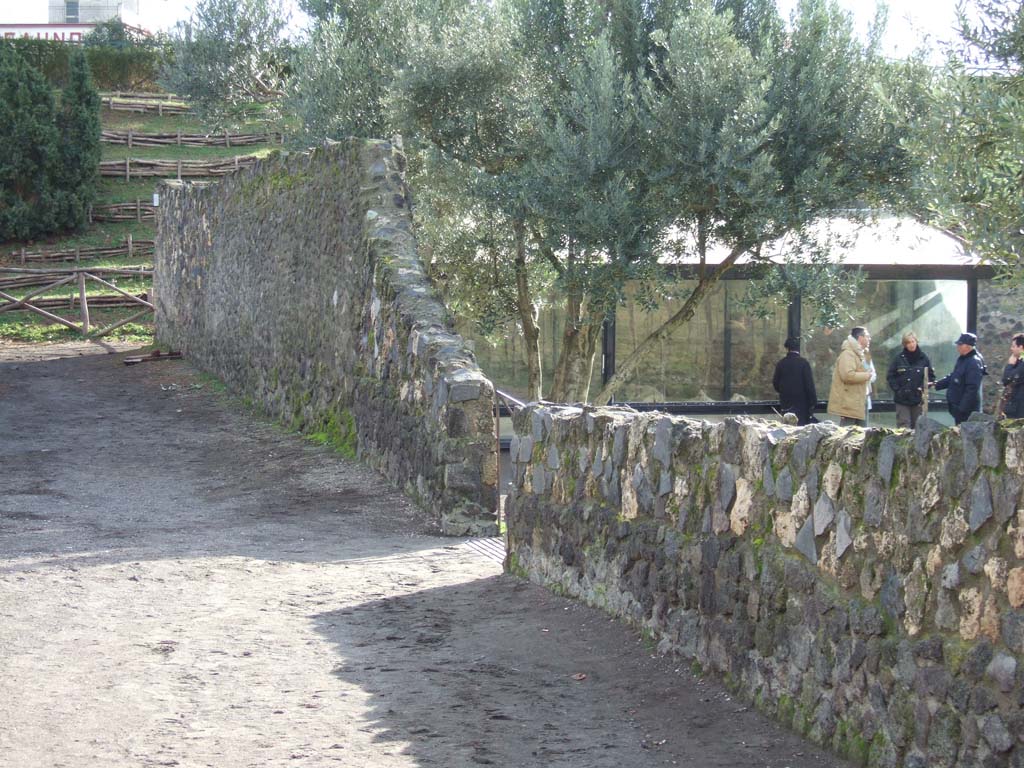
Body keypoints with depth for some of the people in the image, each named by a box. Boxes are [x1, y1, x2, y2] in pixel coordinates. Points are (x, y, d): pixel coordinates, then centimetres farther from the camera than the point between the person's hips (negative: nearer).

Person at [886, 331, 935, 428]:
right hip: (902, 399, -1)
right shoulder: (899, 358, -1)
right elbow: (890, 376, 3)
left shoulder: (923, 358, 1)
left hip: (918, 399, 1)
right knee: (903, 425, -6)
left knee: (916, 427, 6)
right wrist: (896, 389, -8)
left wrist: (924, 389, -6)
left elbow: (931, 376, 7)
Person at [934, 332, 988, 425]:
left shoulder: (974, 363, -19)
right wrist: (936, 384, 13)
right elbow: (952, 378, 23)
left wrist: (962, 409, -23)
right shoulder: (961, 360, 12)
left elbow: (972, 389, -23)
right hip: (958, 408, 10)